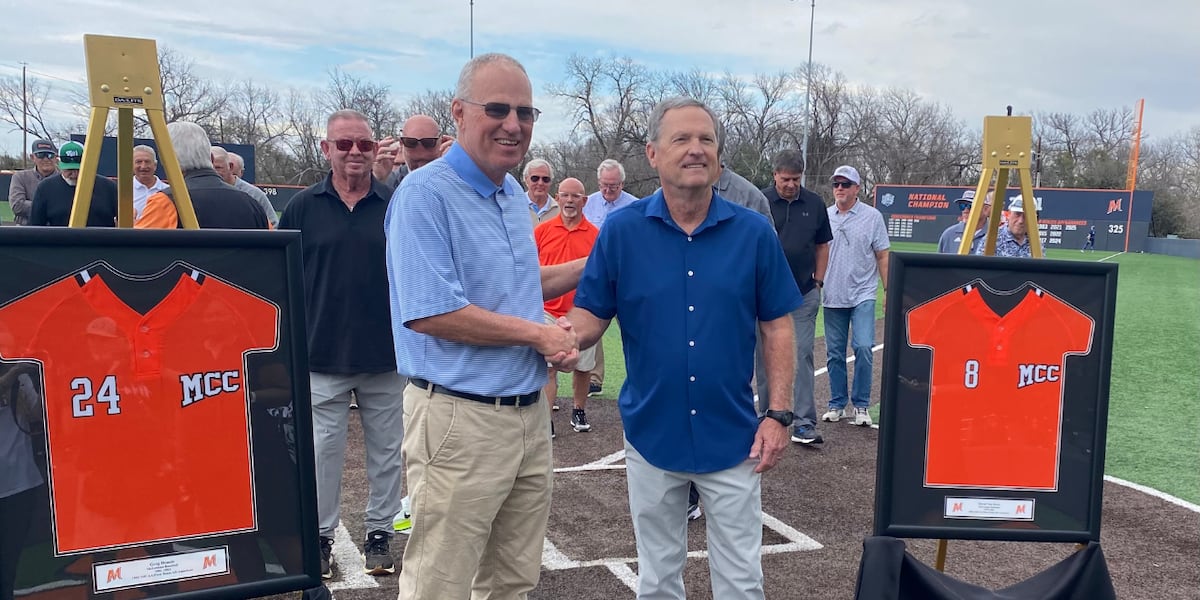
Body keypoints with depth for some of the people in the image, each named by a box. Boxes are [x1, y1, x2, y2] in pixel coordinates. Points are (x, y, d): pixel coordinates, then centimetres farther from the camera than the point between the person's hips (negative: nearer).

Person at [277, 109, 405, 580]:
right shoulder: (304, 207, 2)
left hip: (386, 357, 1)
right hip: (322, 356, 0)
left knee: (386, 451, 10)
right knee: (323, 452, 7)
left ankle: (379, 532, 25)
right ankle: (320, 536, 24)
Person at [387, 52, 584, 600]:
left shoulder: (515, 195, 11)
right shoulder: (425, 193, -15)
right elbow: (430, 314, -23)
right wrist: (540, 335, -15)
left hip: (529, 414, 8)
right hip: (460, 421, -8)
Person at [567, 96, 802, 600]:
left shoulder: (754, 233, -5)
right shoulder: (621, 231, -6)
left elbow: (777, 327, 0)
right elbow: (590, 315, -4)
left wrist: (779, 414, -5)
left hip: (732, 437, 0)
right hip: (651, 435, 1)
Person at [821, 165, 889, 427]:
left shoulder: (872, 216, 0)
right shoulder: (824, 216, 6)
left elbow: (882, 256, 2)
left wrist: (889, 290, -2)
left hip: (863, 295, -3)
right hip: (832, 296, 3)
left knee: (863, 347, -12)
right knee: (834, 353, 8)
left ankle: (861, 405, 2)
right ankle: (837, 404, 20)